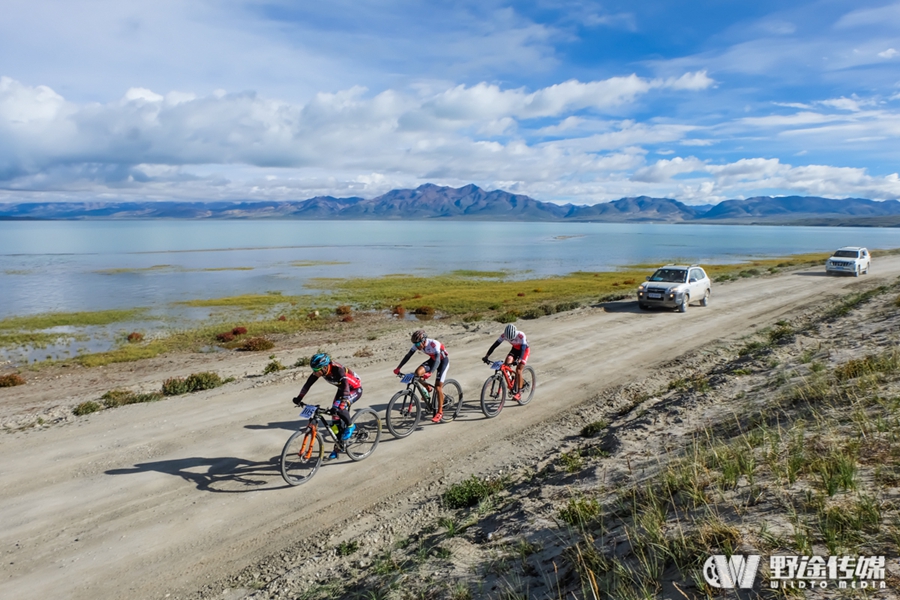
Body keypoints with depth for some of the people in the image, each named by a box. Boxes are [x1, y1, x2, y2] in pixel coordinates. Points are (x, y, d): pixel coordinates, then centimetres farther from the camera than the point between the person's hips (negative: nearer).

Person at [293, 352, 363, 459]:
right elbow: (309, 382, -10)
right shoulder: (321, 370, -19)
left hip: (355, 389, -7)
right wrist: (299, 398, -16)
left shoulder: (337, 369, -38)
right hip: (341, 389, 7)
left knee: (339, 408, -30)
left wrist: (343, 404, -58)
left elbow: (346, 386, -47)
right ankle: (338, 446, 17)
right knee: (336, 418, 3)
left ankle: (350, 426, -4)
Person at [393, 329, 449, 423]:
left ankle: (440, 412, -2)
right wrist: (398, 368, -22)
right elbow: (408, 356, -14)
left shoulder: (434, 344, -36)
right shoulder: (417, 345, -18)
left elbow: (437, 360, -45)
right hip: (432, 359, 6)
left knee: (438, 387, -13)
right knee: (418, 372, -20)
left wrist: (429, 373, -59)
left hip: (443, 360, -6)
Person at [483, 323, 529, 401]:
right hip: (515, 349, 4)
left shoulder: (521, 335, -36)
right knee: (507, 364, -21)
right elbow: (495, 345, -25)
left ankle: (519, 393, -10)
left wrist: (519, 360, -56)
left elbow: (523, 348, -41)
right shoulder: (504, 335, -25)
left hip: (524, 350, -4)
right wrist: (487, 356, -34)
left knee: (518, 370, -17)